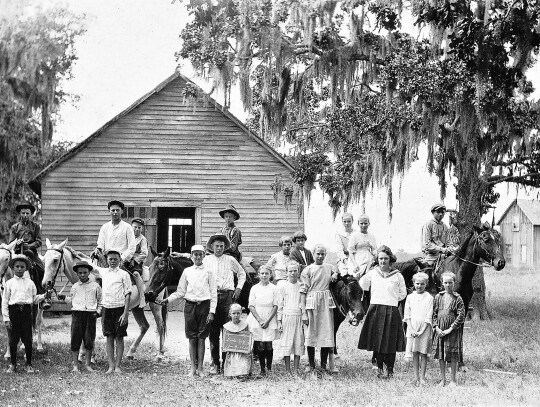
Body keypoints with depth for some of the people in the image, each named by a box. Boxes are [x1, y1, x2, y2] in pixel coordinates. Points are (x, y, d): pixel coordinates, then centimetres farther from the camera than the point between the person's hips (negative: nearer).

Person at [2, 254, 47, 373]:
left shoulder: (30, 283, 9)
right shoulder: (9, 283, 3)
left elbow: (34, 299, 13)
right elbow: (5, 302, 2)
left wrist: (44, 296, -6)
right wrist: (6, 318, -4)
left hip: (26, 311, 1)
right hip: (13, 311, -1)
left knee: (27, 340, 2)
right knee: (13, 340, 5)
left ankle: (29, 364, 14)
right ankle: (13, 364, 17)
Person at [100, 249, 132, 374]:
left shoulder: (124, 274, -4)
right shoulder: (103, 272, 8)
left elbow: (128, 295, -7)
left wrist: (125, 313, -12)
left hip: (119, 309, -4)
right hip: (106, 309, 4)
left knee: (119, 337, 1)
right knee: (109, 337, 4)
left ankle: (118, 366, 4)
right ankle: (111, 366, 6)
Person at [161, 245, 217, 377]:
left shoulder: (208, 272, 2)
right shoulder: (187, 271, 8)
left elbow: (213, 293, 0)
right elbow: (180, 292, 11)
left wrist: (212, 312, -7)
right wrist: (168, 299, -4)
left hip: (204, 306, -2)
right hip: (190, 305, 2)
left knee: (201, 338, 0)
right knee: (192, 338, 4)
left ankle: (200, 368, 6)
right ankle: (193, 368, 9)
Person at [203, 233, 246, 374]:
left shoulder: (230, 260, 10)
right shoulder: (206, 260, 9)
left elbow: (242, 274, 21)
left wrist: (238, 288, 11)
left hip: (227, 295, 0)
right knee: (213, 331, 0)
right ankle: (215, 363, 4)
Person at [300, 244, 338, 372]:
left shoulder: (329, 268, 10)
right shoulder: (308, 270, -2)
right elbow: (303, 291, -5)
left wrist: (335, 276, 5)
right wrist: (304, 312, -11)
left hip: (326, 304, 3)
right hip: (312, 303, -3)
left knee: (327, 331, 1)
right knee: (311, 333, 1)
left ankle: (324, 364, 8)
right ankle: (311, 365, 11)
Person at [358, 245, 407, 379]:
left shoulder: (397, 276, 2)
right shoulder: (371, 273, 5)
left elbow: (403, 293, 12)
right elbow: (361, 286, 18)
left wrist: (391, 300, 6)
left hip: (391, 311, -1)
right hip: (375, 311, 1)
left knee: (390, 342, 0)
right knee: (377, 341, 3)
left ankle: (390, 369, 10)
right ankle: (379, 368, 13)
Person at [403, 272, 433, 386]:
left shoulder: (429, 298, -1)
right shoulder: (410, 297, 6)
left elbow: (429, 317, -5)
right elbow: (407, 315, 4)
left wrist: (421, 331, -13)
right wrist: (412, 330, -8)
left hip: (424, 329, -2)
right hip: (412, 328, 2)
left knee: (423, 353, 1)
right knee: (414, 353, 4)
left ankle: (422, 377, 6)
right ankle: (416, 377, 10)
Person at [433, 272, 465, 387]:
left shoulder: (457, 298, -4)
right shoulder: (438, 297, 6)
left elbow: (461, 316, -9)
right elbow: (434, 314, 8)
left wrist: (450, 329, -14)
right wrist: (436, 327, -5)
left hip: (453, 331, -3)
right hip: (440, 331, 3)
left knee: (453, 356, 0)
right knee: (441, 356, 8)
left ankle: (453, 380, 11)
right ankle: (443, 379, 19)